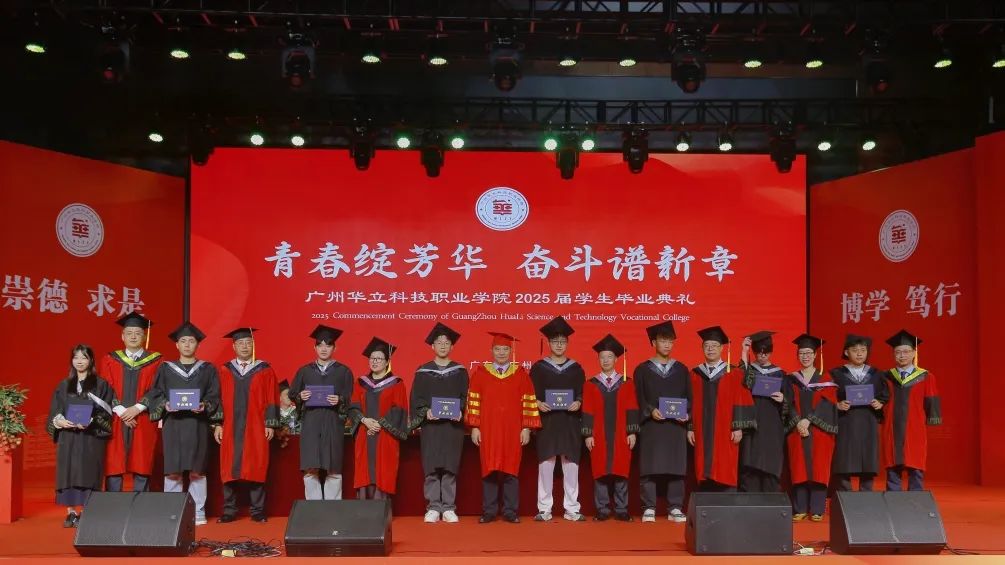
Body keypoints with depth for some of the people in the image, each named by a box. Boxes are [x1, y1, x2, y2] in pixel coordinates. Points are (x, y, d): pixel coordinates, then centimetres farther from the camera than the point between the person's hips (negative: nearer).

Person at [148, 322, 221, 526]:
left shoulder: (207, 369, 10)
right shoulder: (165, 369, 12)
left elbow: (214, 396, 5)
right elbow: (156, 394, 8)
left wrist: (204, 406, -15)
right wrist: (165, 404, -12)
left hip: (198, 425, -1)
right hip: (173, 424, 1)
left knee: (197, 471, -2)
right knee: (172, 471, -2)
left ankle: (198, 512, 4)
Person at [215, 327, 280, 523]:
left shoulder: (265, 371, 5)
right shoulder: (223, 371, 8)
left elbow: (272, 400, 3)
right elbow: (218, 399, 7)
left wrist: (270, 424, -3)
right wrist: (217, 424, 0)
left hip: (256, 429, -1)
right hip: (230, 428, 1)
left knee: (256, 469, 1)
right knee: (229, 469, 3)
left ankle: (257, 511, 7)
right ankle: (229, 511, 10)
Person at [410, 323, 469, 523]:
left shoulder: (460, 371, 9)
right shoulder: (423, 371, 8)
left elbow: (466, 397, 6)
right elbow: (416, 398, 4)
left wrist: (460, 411, -13)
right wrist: (425, 411, -13)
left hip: (453, 425, 0)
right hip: (430, 425, 0)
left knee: (450, 467, 0)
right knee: (431, 468, -1)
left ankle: (448, 508, 7)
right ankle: (433, 508, 6)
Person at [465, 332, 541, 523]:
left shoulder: (520, 374, 6)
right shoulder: (480, 373, 6)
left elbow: (528, 401, 3)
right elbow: (474, 401, 4)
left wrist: (526, 428, -3)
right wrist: (474, 427, -3)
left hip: (512, 431, 0)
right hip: (488, 430, 0)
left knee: (510, 471, 1)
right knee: (489, 470, 2)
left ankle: (510, 512, 9)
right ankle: (489, 512, 9)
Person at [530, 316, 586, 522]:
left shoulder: (576, 368, 11)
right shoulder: (538, 367, 6)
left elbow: (582, 393, 8)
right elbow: (530, 395, 3)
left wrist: (578, 402, -14)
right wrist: (538, 403, -17)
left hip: (570, 422, 1)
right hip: (546, 422, -1)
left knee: (571, 465, 1)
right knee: (545, 464, -2)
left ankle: (571, 509, 8)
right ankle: (544, 509, 5)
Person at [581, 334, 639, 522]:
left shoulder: (627, 383, 5)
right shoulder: (590, 385, 5)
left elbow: (632, 409, 2)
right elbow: (587, 412, 2)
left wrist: (632, 432, -4)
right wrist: (588, 434, -4)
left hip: (621, 436, 0)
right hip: (599, 436, 0)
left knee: (621, 471, 2)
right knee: (600, 472, 2)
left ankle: (621, 510, 9)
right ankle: (602, 510, 9)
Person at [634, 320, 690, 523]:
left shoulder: (681, 369, 13)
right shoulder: (643, 369, 7)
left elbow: (689, 398, 10)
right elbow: (639, 398, 1)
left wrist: (685, 413, -9)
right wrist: (650, 410, -17)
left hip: (676, 425, 2)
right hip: (651, 425, -2)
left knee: (676, 467, 1)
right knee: (649, 468, -3)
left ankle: (675, 509, 7)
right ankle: (648, 509, 3)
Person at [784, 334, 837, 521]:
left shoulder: (825, 378, 5)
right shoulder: (791, 379, 9)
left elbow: (826, 403, -6)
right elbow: (788, 404, 1)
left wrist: (809, 420, -16)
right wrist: (798, 422, -15)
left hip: (819, 430, -1)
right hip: (797, 430, 1)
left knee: (818, 469, -1)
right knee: (799, 469, 0)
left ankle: (817, 509, 5)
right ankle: (800, 509, 5)